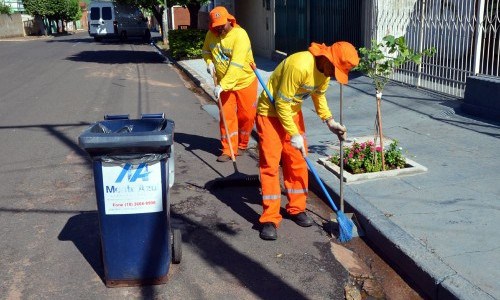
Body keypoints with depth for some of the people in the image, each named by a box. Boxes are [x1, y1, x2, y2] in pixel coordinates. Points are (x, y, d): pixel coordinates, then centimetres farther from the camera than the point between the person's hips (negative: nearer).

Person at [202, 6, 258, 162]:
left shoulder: (240, 35, -25)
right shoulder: (211, 35, -6)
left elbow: (236, 65, -33)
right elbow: (206, 51, 16)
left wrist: (222, 85, -39)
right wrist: (209, 62, -7)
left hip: (245, 81, -3)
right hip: (224, 83, 4)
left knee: (247, 116, 5)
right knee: (227, 116, 0)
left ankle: (241, 145, 27)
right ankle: (228, 150, 7)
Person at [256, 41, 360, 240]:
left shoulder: (325, 69, -6)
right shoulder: (300, 66, -32)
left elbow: (319, 95, 11)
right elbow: (281, 103, -26)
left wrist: (330, 121, -2)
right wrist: (294, 135, -21)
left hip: (293, 112, 8)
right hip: (270, 112, -8)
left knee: (297, 161, 8)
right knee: (270, 164, -8)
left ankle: (296, 209, 22)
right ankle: (269, 219, -3)